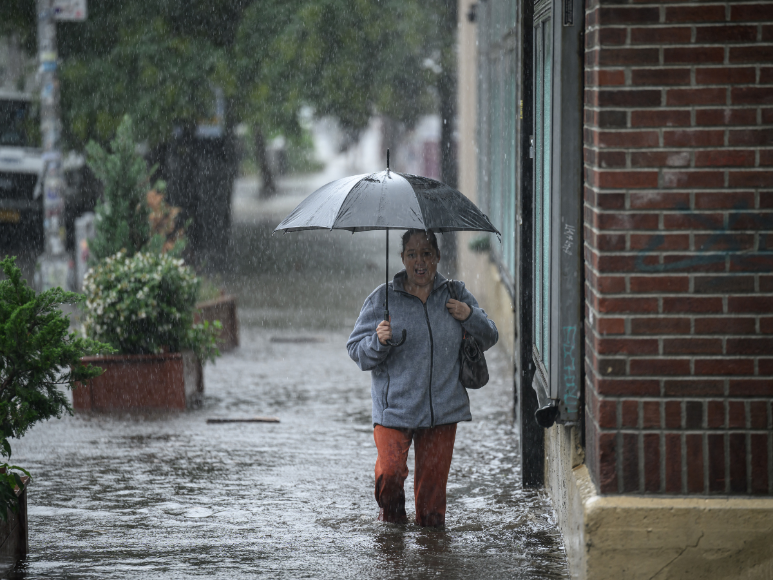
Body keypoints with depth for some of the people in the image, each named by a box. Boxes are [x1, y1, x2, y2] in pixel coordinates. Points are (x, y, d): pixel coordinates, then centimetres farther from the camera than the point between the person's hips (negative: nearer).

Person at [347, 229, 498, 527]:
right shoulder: (383, 298, 1)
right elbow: (356, 349, 2)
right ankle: (392, 516, 17)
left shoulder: (455, 294, 8)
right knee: (390, 470, -13)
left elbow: (489, 337, 14)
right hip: (394, 407, -2)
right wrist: (378, 342, -20)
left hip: (442, 410, 2)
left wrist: (469, 316, -6)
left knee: (433, 476, 3)